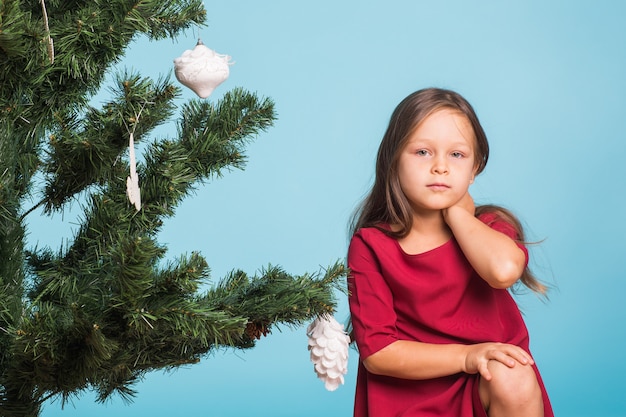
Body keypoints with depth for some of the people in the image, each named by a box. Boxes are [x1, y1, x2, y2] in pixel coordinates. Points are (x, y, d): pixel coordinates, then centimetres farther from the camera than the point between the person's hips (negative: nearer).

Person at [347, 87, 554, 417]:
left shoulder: (487, 226, 1)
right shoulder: (369, 245, -6)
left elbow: (504, 270, -26)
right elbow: (376, 352, -11)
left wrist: (456, 212, -12)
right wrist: (465, 356, -20)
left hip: (488, 389, 3)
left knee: (513, 379, -27)